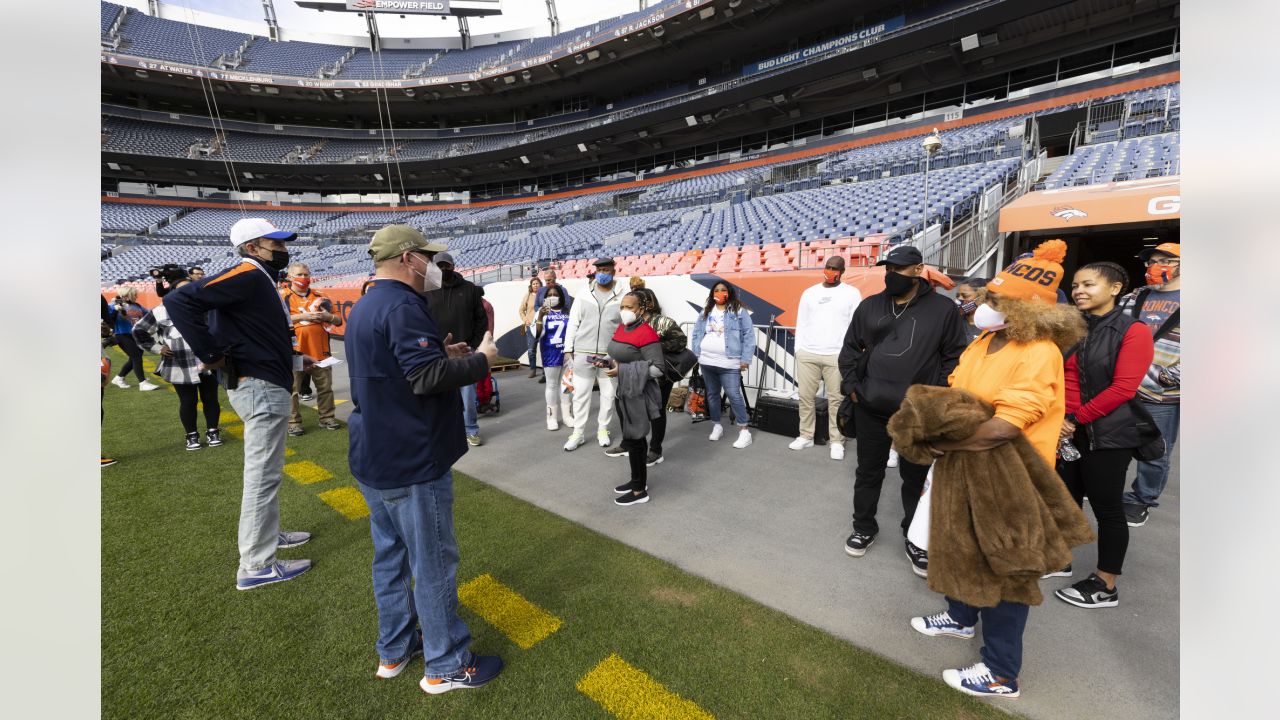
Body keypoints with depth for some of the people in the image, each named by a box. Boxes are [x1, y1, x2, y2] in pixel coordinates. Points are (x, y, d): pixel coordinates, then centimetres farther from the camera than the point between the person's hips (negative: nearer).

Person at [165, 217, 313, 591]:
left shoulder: (260, 279, 13)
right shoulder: (246, 276, -16)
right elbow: (179, 300, -26)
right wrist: (211, 356, -22)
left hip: (267, 385, 10)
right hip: (261, 388, -10)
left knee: (266, 472, 22)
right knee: (262, 476, -2)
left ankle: (269, 534, 39)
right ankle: (256, 566, 9)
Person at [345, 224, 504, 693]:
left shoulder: (365, 307, 13)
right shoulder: (402, 306, -20)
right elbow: (427, 377, -28)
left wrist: (441, 354, 11)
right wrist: (480, 359, -15)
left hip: (374, 458, 10)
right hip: (412, 463, -10)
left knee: (390, 556, 20)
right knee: (434, 564, 3)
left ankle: (394, 651, 36)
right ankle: (446, 666, 19)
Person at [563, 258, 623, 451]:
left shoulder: (621, 297, -2)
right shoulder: (584, 295, 3)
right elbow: (573, 323, 5)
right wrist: (568, 349, 2)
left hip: (610, 355, -1)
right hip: (583, 353, 1)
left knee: (608, 394, 10)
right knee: (580, 394, 6)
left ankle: (602, 430, 27)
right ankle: (578, 432, 17)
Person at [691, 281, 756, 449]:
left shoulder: (739, 312, -2)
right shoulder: (705, 312, 12)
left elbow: (749, 336, -6)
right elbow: (697, 334, 13)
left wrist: (745, 359, -11)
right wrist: (695, 355, 6)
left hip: (729, 363, -5)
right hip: (706, 362, 5)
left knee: (734, 395, -8)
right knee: (712, 394, 14)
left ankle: (744, 431, 1)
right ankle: (716, 426, 29)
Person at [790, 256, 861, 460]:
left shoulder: (852, 293, 5)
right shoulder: (809, 293, 13)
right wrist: (798, 349, 6)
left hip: (838, 355, -3)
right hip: (807, 353, 3)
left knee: (836, 399, 0)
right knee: (805, 397, 5)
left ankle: (836, 441, 9)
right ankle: (806, 436, 15)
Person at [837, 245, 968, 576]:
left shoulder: (943, 308, -3)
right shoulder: (869, 306, 5)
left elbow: (955, 358, -1)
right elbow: (850, 348, 12)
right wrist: (851, 385, 3)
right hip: (870, 408, 3)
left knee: (916, 477, 12)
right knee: (868, 472, 15)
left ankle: (916, 539, 30)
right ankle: (864, 527, 33)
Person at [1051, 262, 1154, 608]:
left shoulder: (1133, 331, -8)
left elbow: (1123, 388, -15)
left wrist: (1075, 418, -16)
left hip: (1108, 435, -5)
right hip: (1066, 432, 6)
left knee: (1107, 508, 5)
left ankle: (1105, 587, 19)